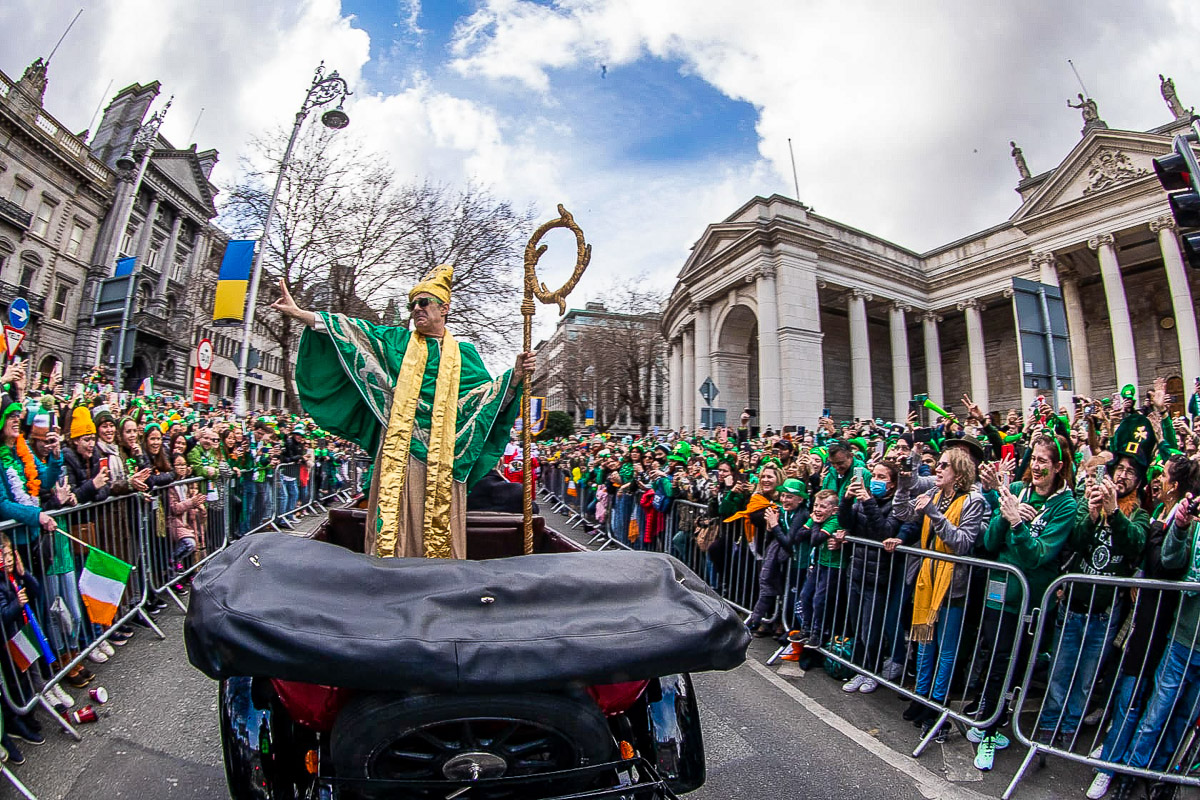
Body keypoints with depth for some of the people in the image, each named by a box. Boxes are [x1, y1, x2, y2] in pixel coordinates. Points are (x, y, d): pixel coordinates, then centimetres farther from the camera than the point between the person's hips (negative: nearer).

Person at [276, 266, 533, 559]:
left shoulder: (463, 354, 14)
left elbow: (488, 393, 10)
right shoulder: (396, 340, 14)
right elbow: (355, 332, 8)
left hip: (443, 456, 0)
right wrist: (300, 314, 1)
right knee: (396, 518, -2)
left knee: (440, 528, 1)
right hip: (400, 449, 0)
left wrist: (515, 375, -5)